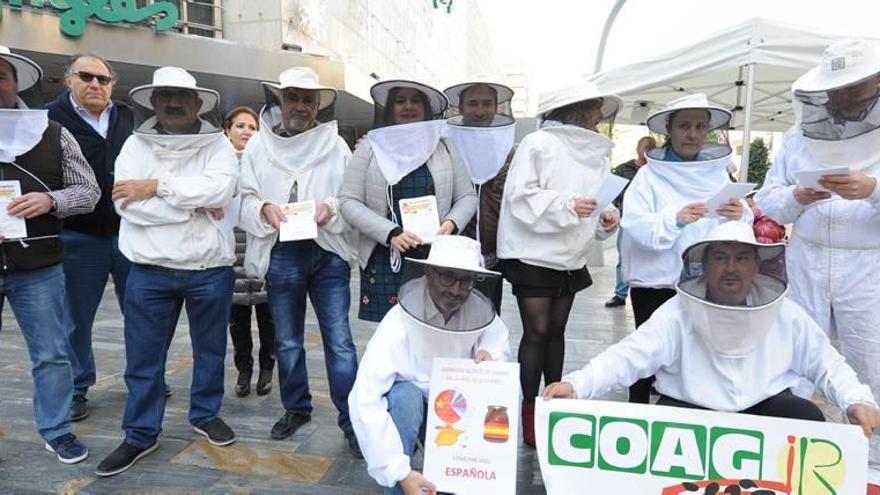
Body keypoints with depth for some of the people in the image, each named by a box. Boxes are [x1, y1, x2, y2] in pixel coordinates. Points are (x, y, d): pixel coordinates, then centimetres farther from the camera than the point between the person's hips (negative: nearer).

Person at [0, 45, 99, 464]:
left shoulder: (52, 134, 4)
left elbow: (88, 191, 6)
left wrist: (50, 200, -14)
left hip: (38, 266, 0)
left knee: (50, 355, 8)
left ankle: (56, 431, 24)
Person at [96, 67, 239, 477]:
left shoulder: (217, 145, 1)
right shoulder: (136, 145, 3)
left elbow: (220, 188, -19)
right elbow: (125, 203, -11)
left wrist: (156, 187, -17)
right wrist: (193, 207, -15)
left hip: (210, 266, 0)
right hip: (151, 267, 1)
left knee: (210, 348, 14)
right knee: (142, 356, 7)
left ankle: (206, 414, 34)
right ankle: (140, 434, 23)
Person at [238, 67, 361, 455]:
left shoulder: (336, 146, 3)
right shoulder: (259, 146, 6)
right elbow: (245, 198, 5)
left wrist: (331, 208, -17)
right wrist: (264, 208, -15)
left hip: (328, 253, -2)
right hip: (281, 255, 2)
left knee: (339, 340, -3)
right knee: (287, 341, 14)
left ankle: (351, 420, 8)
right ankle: (296, 409, 33)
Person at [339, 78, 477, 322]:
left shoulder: (443, 147, 11)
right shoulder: (371, 147, 5)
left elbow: (467, 196, 15)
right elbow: (348, 201, -1)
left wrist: (452, 223, -7)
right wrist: (391, 233, -13)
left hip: (435, 259, 2)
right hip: (385, 260, -1)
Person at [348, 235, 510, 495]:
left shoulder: (481, 311, -19)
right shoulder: (399, 323, -32)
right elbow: (365, 401, -38)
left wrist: (489, 356, -28)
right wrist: (400, 472, -42)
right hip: (406, 406, -2)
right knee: (407, 394, -35)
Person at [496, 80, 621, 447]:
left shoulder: (596, 153, 11)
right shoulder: (539, 144, -11)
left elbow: (598, 200, 17)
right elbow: (520, 196, -17)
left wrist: (606, 218, -5)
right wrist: (567, 205, -25)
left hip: (570, 258, 7)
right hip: (533, 255, -7)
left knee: (556, 330, 14)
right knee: (536, 332, -5)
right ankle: (529, 410, 7)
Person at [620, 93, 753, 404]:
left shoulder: (718, 173, 9)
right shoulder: (650, 174, -2)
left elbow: (742, 226, 6)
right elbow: (635, 226, -12)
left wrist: (739, 216, -17)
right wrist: (675, 219, -28)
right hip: (655, 283, -2)